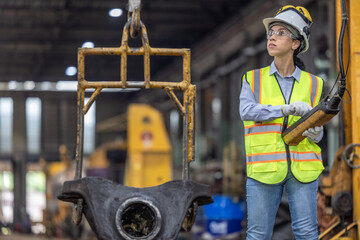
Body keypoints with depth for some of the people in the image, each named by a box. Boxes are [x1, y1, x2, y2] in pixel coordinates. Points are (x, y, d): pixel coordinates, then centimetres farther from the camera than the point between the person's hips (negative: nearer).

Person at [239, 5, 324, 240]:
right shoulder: (254, 79, 8)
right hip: (264, 168, -1)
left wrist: (315, 132, -13)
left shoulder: (313, 84, 10)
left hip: (302, 168, 1)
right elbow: (246, 110, -10)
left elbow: (316, 128, 12)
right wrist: (286, 109, -20)